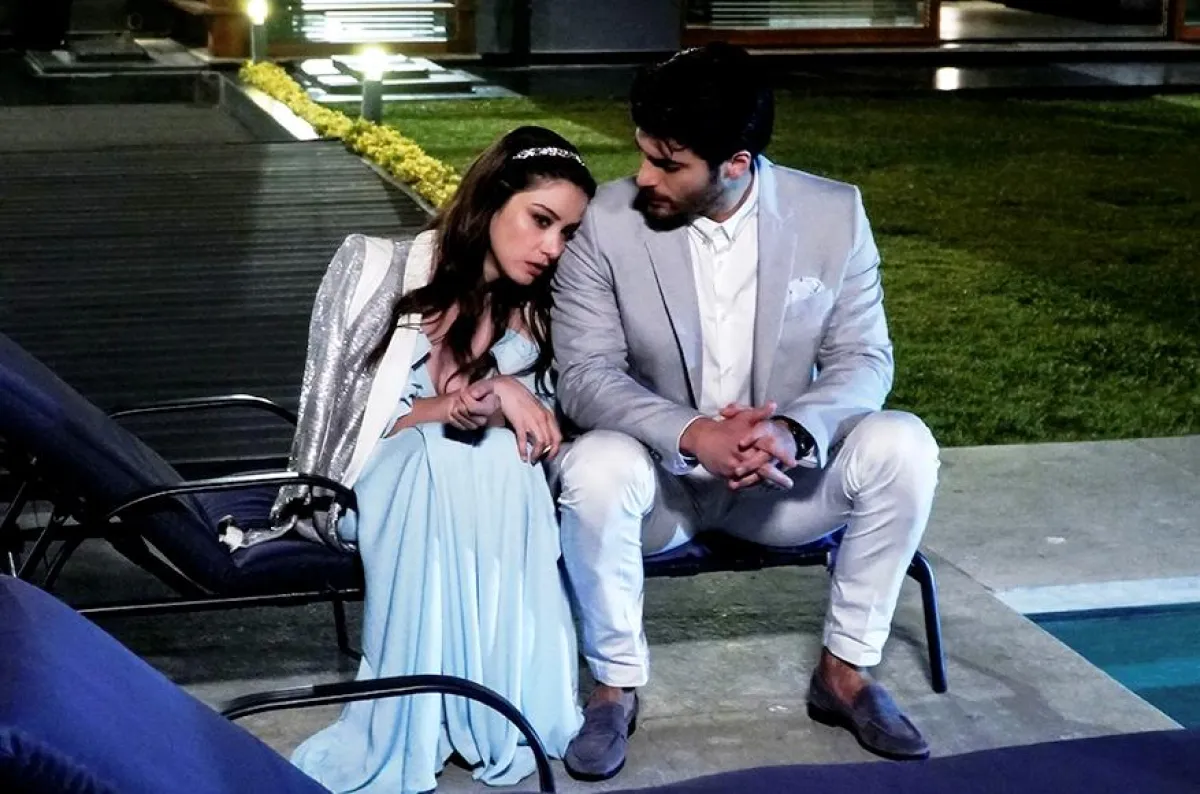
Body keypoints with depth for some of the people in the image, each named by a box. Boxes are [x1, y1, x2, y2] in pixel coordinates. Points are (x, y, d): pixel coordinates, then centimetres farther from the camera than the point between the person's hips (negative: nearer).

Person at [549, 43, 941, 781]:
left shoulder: (834, 214, -10)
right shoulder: (607, 222, -15)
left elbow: (864, 359, -8)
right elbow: (585, 375, -16)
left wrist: (793, 432, -30)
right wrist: (692, 436, -34)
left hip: (784, 471, 2)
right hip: (661, 469, -1)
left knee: (903, 446, -24)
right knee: (595, 468, -34)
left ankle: (845, 669, -6)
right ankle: (616, 685, -11)